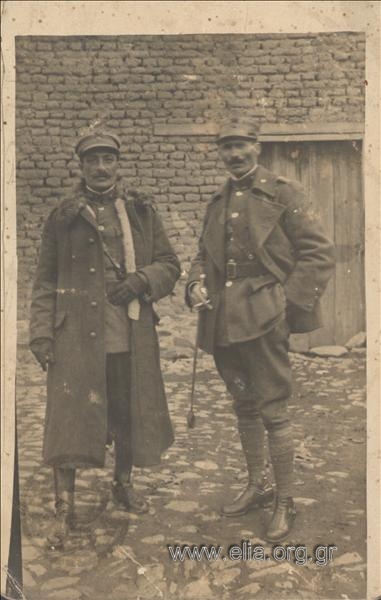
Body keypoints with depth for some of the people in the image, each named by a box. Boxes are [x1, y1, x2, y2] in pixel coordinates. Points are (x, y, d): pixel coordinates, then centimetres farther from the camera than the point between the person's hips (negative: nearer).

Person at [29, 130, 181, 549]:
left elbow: (169, 265, 8)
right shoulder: (63, 216, 3)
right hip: (77, 336, -2)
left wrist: (142, 281, -12)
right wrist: (41, 334, -7)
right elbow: (45, 282, 2)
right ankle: (64, 508, 10)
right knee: (69, 417, -3)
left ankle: (123, 484, 36)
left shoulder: (141, 211, 8)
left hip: (132, 337, 2)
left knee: (129, 414, 13)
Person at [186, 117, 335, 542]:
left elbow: (319, 254, -7)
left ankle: (285, 502, 12)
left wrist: (287, 302, -13)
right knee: (244, 407, 16)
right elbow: (204, 254, 23)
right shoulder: (217, 203, 15)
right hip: (224, 323, 6)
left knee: (273, 411, -3)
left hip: (263, 320, -6)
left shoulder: (283, 194, -3)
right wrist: (197, 284, 2)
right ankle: (256, 486, 32)